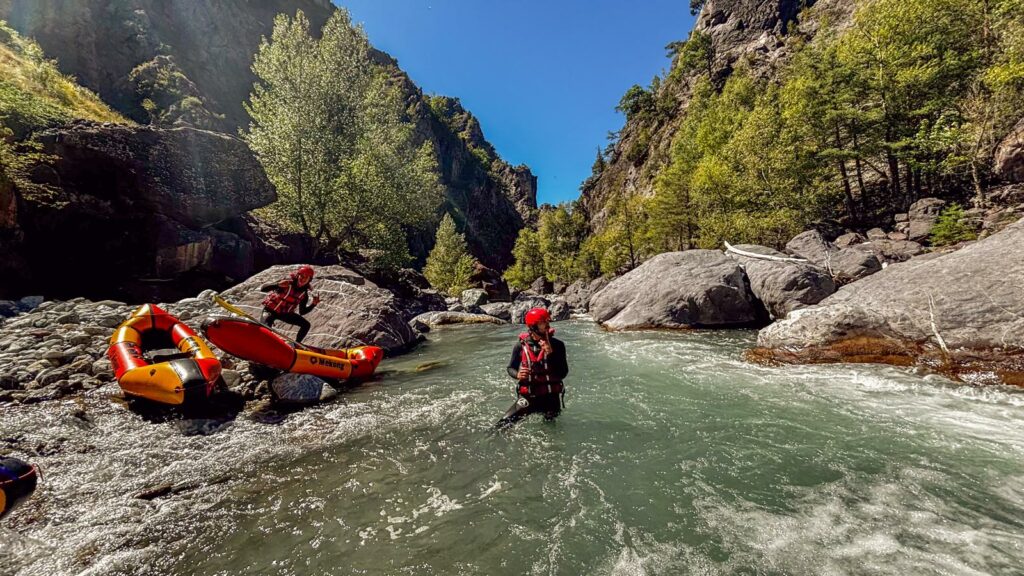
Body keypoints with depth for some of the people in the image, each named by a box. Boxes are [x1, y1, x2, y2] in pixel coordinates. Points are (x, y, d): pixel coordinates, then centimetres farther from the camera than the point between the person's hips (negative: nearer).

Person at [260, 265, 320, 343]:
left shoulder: (304, 294, -9)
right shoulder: (287, 282, -22)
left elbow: (302, 312, 1)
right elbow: (262, 288, -25)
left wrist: (313, 304, -15)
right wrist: (278, 285, -42)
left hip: (285, 313, 5)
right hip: (270, 310, -5)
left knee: (306, 325, -4)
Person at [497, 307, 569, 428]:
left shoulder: (557, 345, -10)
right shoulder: (521, 345, -9)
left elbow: (563, 374, -14)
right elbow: (511, 368, 5)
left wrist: (550, 353, -25)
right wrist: (518, 375, -18)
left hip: (551, 397, 1)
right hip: (528, 397, -1)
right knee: (502, 425, -7)